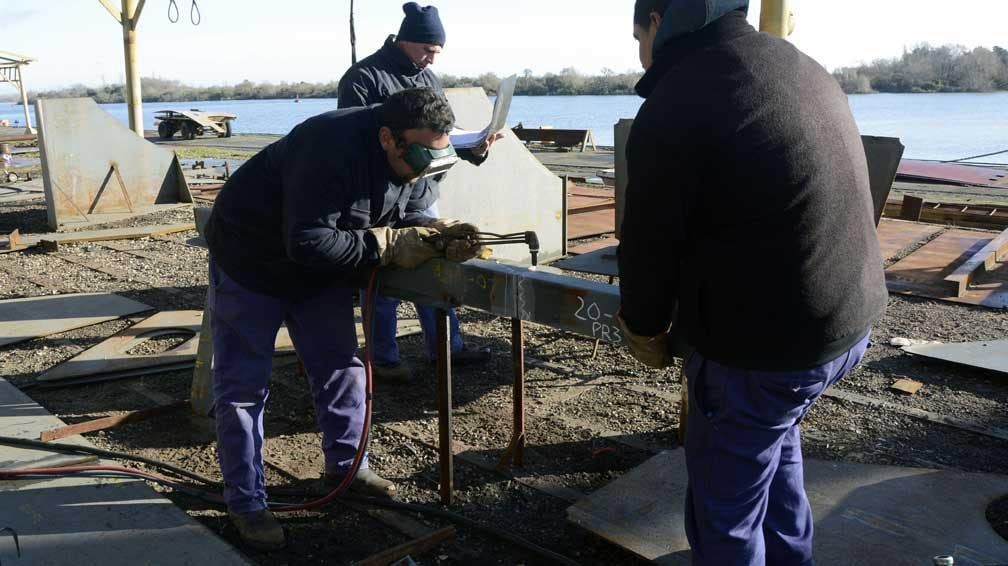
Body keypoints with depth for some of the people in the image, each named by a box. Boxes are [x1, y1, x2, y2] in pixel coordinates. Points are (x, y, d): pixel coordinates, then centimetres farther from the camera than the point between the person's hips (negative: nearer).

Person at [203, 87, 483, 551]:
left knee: (341, 368, 10)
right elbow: (307, 241, -38)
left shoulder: (405, 157, -10)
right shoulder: (332, 149, -36)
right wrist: (387, 245, -33)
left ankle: (345, 465, 29)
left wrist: (436, 233, -19)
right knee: (243, 386, -2)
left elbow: (397, 216, 1)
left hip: (319, 270, 8)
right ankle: (245, 501, 11)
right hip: (253, 265, -7)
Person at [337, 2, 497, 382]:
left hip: (424, 196, 7)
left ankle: (446, 347, 28)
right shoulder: (363, 78, -10)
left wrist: (474, 148, -2)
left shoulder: (430, 80, 13)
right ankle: (384, 358, 18)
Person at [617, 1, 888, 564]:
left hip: (768, 341, -9)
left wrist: (644, 331, 6)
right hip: (853, 317, 10)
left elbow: (651, 241, -11)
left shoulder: (674, 105, -18)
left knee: (724, 513, 9)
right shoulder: (802, 67, 10)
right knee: (773, 435, 32)